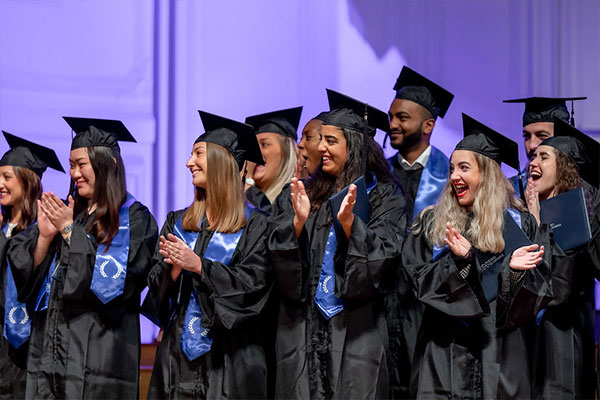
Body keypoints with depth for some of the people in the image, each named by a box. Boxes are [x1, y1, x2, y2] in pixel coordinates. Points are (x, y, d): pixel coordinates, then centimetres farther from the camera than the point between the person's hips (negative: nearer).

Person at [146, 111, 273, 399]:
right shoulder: (178, 223, 12)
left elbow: (254, 282, -13)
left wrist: (199, 265, -18)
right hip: (178, 351, 4)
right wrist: (173, 268, -14)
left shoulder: (254, 224, -3)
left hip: (230, 353, -4)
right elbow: (156, 285, 8)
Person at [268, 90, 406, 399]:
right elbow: (276, 250, 1)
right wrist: (298, 221, -18)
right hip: (302, 325, 3)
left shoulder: (382, 197, 1)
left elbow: (383, 256, -11)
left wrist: (349, 221, -25)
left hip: (354, 329, -3)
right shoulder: (304, 193, 11)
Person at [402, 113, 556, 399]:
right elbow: (421, 280, -3)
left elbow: (538, 292, 1)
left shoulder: (520, 225, 4)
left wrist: (514, 269, -19)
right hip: (445, 351, 0)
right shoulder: (432, 223, 5)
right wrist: (459, 259, -18)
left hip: (499, 355, 0)